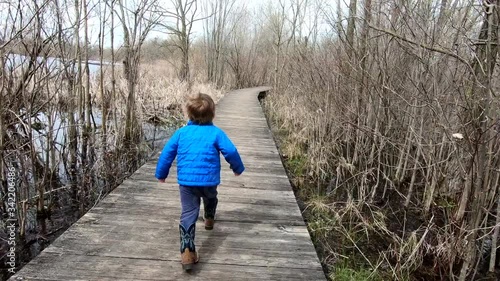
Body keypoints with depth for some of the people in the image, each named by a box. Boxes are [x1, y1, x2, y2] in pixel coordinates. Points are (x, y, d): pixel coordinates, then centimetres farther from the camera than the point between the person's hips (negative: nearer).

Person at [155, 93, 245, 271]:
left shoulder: (181, 132, 2)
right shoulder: (216, 133, -6)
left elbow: (167, 153, 4)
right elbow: (231, 151, -10)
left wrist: (161, 174, 18)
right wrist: (238, 168, 10)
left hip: (186, 181, 0)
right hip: (209, 179, 0)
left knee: (188, 214, -2)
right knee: (210, 198, 33)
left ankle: (187, 251, -14)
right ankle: (209, 220, 59)